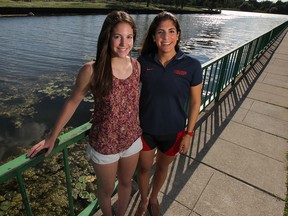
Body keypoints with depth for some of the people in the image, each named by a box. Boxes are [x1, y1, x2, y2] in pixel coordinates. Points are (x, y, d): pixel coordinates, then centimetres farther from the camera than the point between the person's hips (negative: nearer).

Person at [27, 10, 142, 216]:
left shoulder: (137, 66, -8)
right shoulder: (92, 70, -21)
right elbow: (72, 102, -8)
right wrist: (52, 137, -1)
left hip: (133, 140, 4)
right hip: (104, 144, -3)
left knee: (126, 183, 27)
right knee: (106, 190, 22)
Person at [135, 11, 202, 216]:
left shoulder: (191, 65, -16)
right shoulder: (143, 61, -12)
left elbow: (195, 102, -7)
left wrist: (189, 133, -6)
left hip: (173, 131, 0)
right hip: (145, 129, 1)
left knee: (162, 167, 23)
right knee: (144, 168, 19)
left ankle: (154, 199, 54)